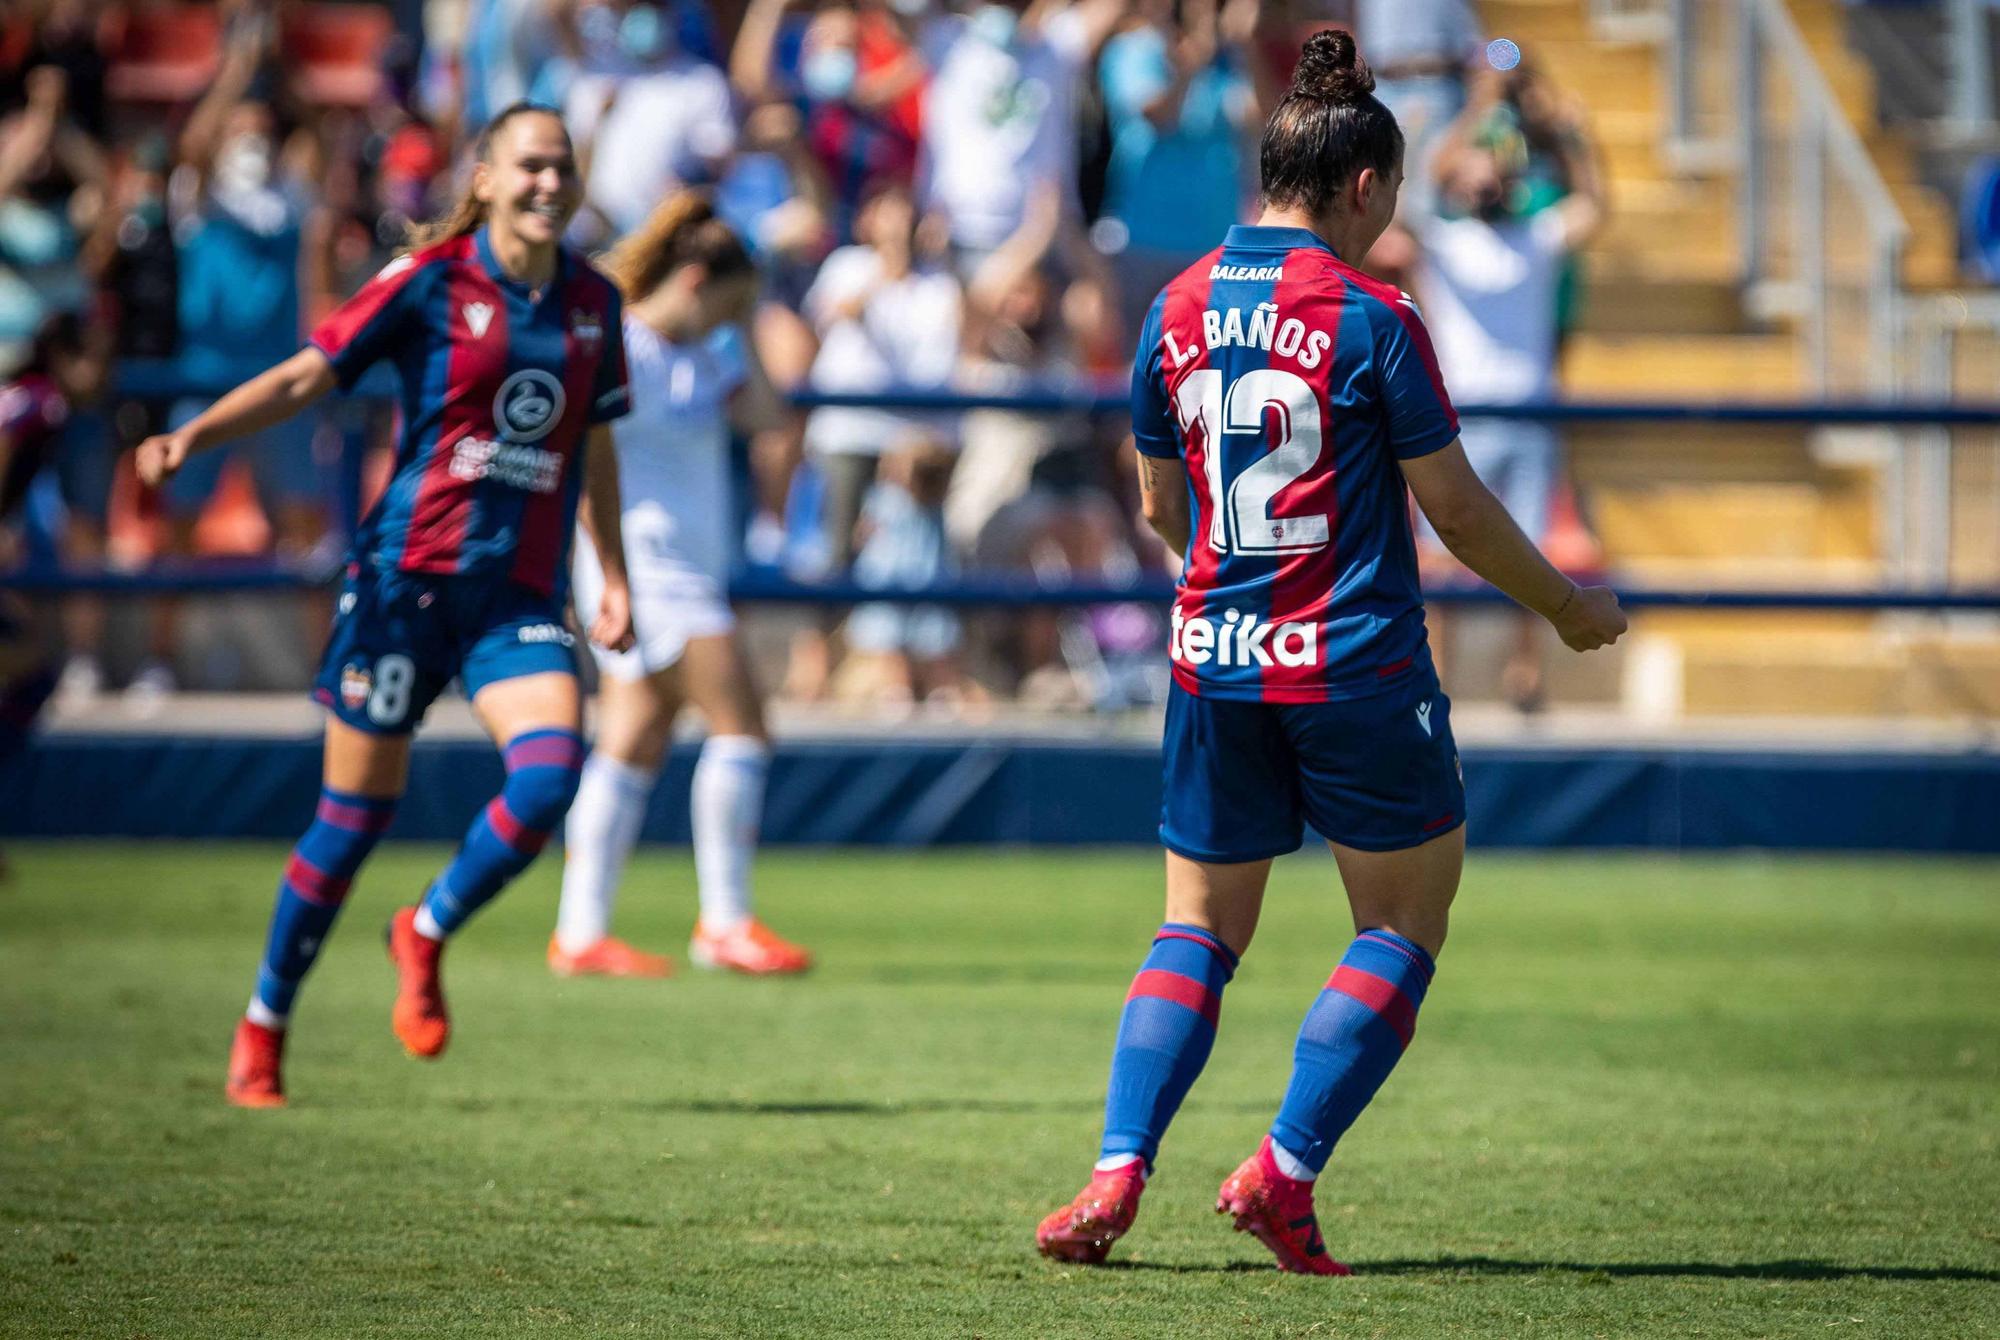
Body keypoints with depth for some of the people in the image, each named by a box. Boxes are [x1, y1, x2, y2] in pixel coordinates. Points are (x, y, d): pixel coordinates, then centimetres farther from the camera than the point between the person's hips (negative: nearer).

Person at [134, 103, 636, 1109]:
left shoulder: (591, 302, 9)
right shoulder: (428, 281, -5)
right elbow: (304, 376, -7)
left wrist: (613, 578, 21)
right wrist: (192, 436, -20)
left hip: (522, 595, 4)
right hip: (409, 577, -4)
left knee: (550, 776, -19)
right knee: (355, 813, -1)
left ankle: (426, 934, 8)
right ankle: (262, 1030, 17)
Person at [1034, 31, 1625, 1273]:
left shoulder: (1178, 310, 5)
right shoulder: (1372, 318, -11)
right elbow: (1457, 508, -7)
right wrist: (1567, 604, 8)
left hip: (1214, 658, 5)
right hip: (1357, 662, -5)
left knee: (1198, 928, 13)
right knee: (1406, 922, 9)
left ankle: (1118, 1176, -4)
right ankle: (1286, 1172, -1)